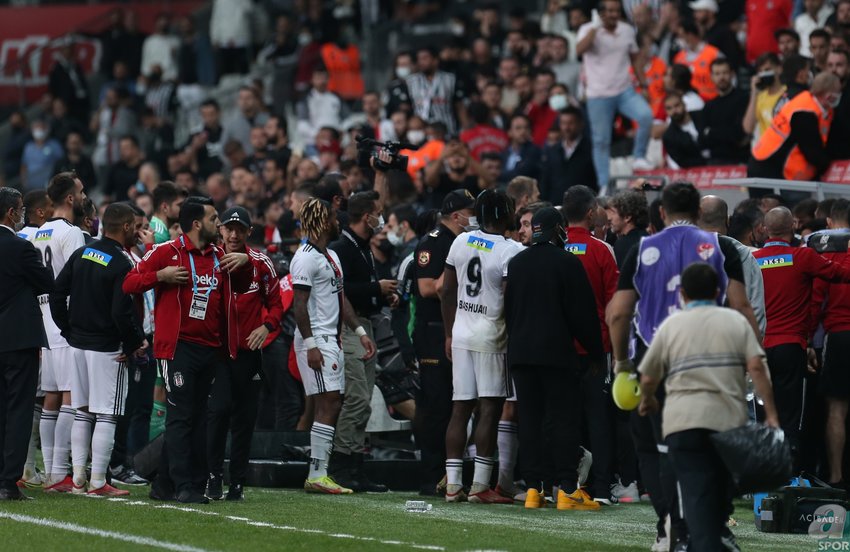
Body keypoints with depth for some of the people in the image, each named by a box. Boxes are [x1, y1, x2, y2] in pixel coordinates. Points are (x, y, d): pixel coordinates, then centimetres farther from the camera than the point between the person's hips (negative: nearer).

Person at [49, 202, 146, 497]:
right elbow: (122, 313, -21)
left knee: (82, 412, 13)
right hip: (107, 348, -7)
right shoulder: (121, 265, -16)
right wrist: (135, 345, -7)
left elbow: (57, 293, 8)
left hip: (78, 344, 7)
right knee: (106, 416, -3)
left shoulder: (81, 254, 6)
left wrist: (68, 330, 14)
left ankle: (78, 477, 14)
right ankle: (97, 482, -5)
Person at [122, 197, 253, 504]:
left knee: (198, 419, 9)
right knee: (181, 417, -9)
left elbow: (240, 287, 28)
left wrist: (244, 263, 9)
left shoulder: (219, 257, 14)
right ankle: (183, 487, -11)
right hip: (178, 347, -7)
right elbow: (129, 284, -4)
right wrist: (161, 276, -19)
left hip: (210, 349, 7)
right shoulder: (168, 252, -3)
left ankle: (164, 485, 15)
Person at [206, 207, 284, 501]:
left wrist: (266, 327, -8)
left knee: (244, 418, 5)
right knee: (219, 408, -17)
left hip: (248, 350, 2)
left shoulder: (261, 264, 2)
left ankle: (237, 482, 13)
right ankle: (213, 475, -8)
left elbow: (276, 303, 10)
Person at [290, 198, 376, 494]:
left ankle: (318, 475, 10)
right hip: (316, 340, -10)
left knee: (331, 406, 8)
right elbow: (299, 305, -17)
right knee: (329, 404, -14)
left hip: (332, 339, 10)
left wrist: (360, 332, 13)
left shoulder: (331, 256, 19)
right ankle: (317, 475, -14)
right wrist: (310, 345, -22)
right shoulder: (307, 257, -12)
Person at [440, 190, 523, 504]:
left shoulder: (461, 242, 6)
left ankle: (453, 484, 5)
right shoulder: (511, 251, -12)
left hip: (461, 335, 6)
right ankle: (480, 485, -5)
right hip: (491, 337, -6)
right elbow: (512, 300, -16)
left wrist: (449, 334, 19)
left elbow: (447, 292, 11)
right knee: (490, 408, -3)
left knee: (460, 408, 7)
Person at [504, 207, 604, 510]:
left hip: (520, 352, 5)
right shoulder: (567, 263, -6)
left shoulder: (516, 263, 12)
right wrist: (595, 353, 0)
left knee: (529, 418, 6)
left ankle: (533, 488, 3)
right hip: (557, 353, -5)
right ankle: (567, 489, -9)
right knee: (564, 419, -4)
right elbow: (583, 313, -7)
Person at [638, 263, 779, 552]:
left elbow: (648, 378, 11)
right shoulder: (736, 321, 10)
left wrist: (647, 400, 32)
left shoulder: (671, 325, 9)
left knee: (697, 495, -7)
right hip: (729, 420, 1)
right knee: (722, 495, 17)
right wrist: (771, 414, -2)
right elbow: (756, 367, -2)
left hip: (684, 423, -1)